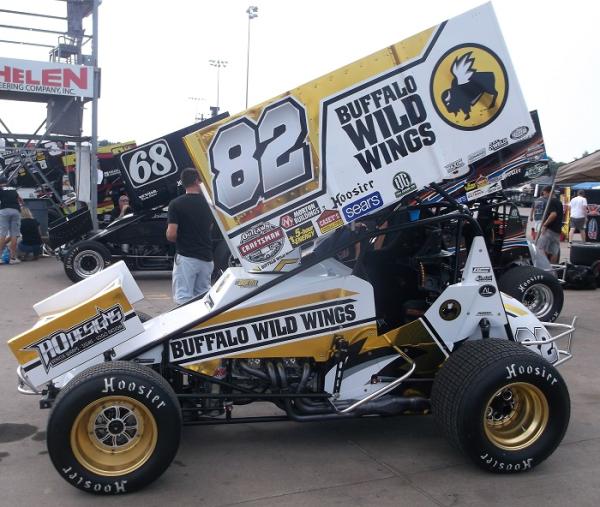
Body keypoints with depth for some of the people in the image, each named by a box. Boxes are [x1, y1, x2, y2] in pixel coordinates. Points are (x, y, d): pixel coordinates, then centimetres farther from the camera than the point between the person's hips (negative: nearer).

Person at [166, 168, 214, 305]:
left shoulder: (176, 204, -9)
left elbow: (171, 234, -13)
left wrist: (179, 241, 6)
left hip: (185, 257, -5)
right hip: (206, 257, 5)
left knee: (184, 298, -3)